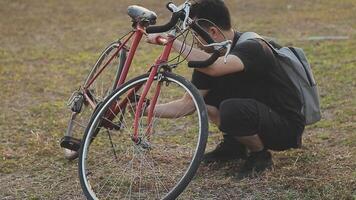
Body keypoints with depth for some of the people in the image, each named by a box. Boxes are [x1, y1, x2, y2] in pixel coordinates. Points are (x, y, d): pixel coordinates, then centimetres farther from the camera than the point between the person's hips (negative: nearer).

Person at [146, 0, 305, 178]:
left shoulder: (251, 48, -25)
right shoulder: (210, 56, -1)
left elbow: (214, 67, -46)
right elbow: (188, 104, 3)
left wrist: (172, 42, -40)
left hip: (286, 129, -8)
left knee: (231, 109, -34)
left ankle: (261, 156, -7)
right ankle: (234, 145, 14)